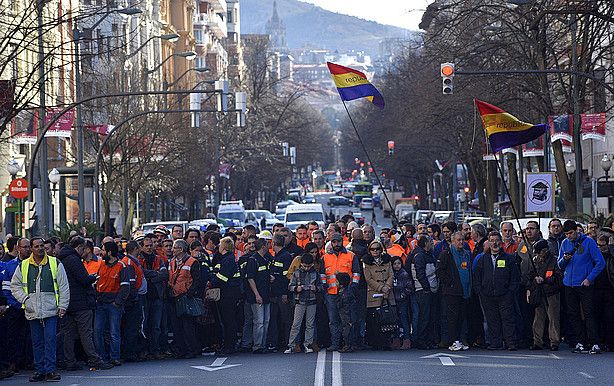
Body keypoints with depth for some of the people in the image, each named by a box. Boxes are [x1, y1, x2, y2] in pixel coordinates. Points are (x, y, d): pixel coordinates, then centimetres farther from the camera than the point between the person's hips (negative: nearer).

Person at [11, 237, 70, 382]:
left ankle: (50, 370, -5)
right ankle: (39, 371, 12)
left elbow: (64, 287, 4)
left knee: (50, 341, -7)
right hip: (32, 311, 2)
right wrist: (24, 299, 0)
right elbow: (15, 286, 15)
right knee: (37, 342, 6)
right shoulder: (23, 266, 9)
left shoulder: (55, 264, 4)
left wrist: (62, 306, -2)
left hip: (50, 310, -2)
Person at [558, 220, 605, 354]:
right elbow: (560, 265, 14)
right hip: (569, 285, 5)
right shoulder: (565, 243, 9)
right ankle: (580, 343, 12)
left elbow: (600, 263, -5)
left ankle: (594, 344, -11)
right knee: (573, 315, 6)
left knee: (588, 314, -9)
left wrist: (589, 279, -12)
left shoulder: (588, 242, -6)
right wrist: (564, 259, -9)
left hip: (585, 284, -5)